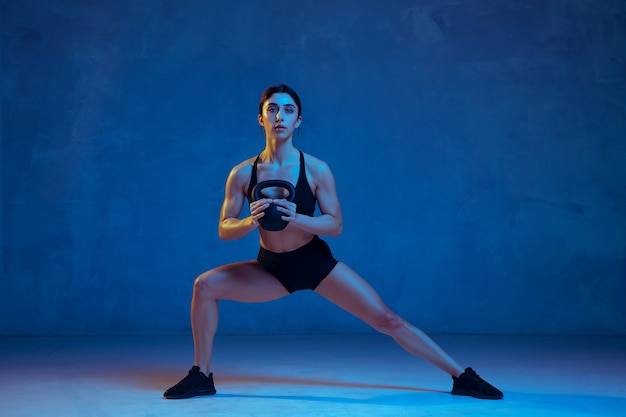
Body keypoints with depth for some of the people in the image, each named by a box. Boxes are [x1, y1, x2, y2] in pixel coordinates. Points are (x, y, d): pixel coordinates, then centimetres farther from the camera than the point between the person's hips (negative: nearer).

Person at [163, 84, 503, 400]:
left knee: (387, 320, -7)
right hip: (270, 268, 2)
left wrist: (294, 217, -32)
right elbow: (224, 230, -7)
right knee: (205, 285, -16)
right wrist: (252, 221, -29)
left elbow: (335, 225, -15)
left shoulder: (316, 169, -15)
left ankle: (461, 377, 4)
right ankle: (201, 376, 0)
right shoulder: (242, 173, -10)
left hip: (316, 263, -2)